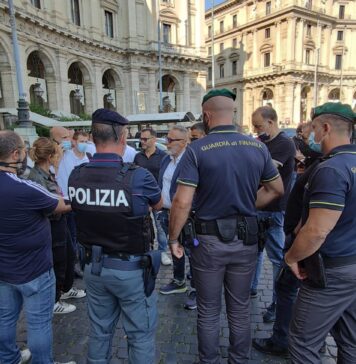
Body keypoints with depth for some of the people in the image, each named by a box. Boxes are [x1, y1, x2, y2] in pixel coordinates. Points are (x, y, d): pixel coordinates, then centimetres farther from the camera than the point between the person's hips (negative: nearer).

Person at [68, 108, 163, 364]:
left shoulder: (76, 176, -9)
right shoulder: (138, 176, -22)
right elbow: (159, 205, -1)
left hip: (93, 266, 5)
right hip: (131, 268, -5)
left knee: (100, 331, 24)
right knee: (140, 333, 15)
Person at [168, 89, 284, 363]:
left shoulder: (197, 149, -14)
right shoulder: (258, 147, -2)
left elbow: (182, 201, -17)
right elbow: (277, 189, 9)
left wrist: (173, 238, -5)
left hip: (209, 240, -3)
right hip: (246, 239, 4)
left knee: (209, 312, 16)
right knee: (240, 308, 21)